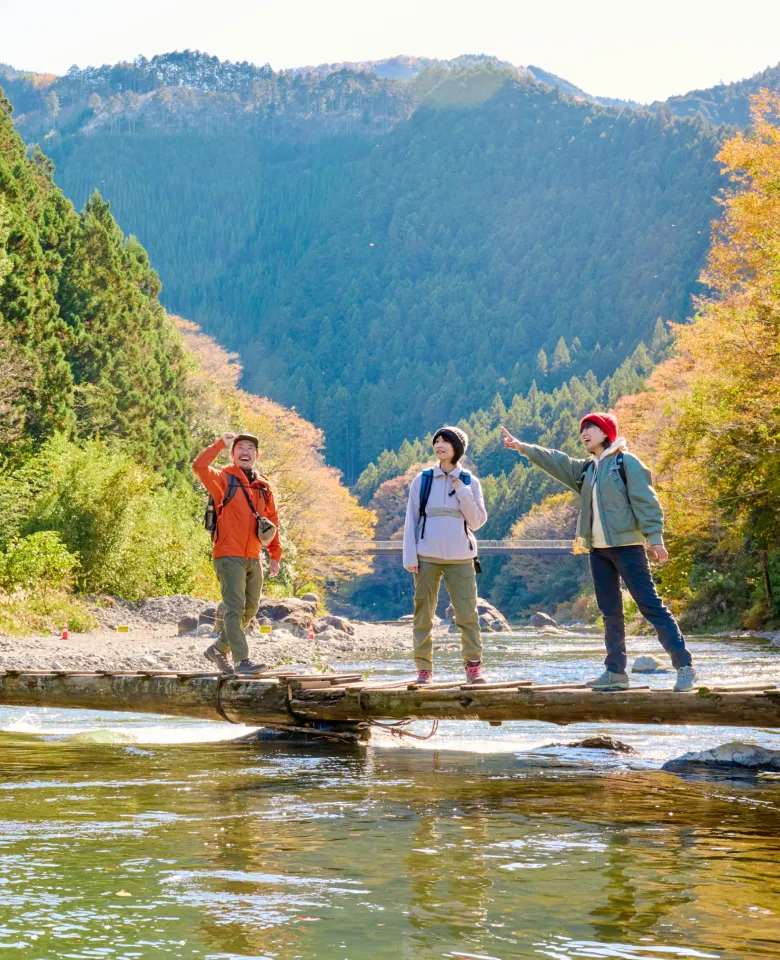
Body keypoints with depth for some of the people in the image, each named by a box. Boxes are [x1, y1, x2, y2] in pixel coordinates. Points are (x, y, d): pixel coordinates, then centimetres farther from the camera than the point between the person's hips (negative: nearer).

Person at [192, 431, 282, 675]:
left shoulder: (263, 486, 12)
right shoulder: (224, 479, -3)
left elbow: (272, 520, 19)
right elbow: (199, 466, -22)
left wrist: (275, 555, 16)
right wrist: (220, 444, -18)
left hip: (254, 559, 6)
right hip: (229, 557, -6)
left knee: (250, 609, 13)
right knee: (235, 607, -11)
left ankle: (219, 649, 28)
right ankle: (242, 660, -11)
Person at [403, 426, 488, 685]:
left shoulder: (470, 482, 8)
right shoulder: (422, 480, 6)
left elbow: (476, 522, 2)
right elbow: (411, 520, 6)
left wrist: (462, 490, -7)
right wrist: (410, 557, -2)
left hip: (460, 558, 0)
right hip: (427, 557, 0)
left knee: (468, 614, -5)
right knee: (423, 614, 0)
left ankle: (473, 667, 1)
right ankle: (424, 668, 6)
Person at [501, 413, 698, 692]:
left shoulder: (626, 462, -5)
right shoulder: (587, 469, 17)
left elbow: (645, 501, -11)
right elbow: (556, 462, 16)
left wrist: (655, 539, -18)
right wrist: (522, 447, 6)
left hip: (626, 546, -8)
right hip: (598, 550, 8)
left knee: (650, 605, -11)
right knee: (610, 611, 8)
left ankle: (684, 666, -11)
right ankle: (616, 671, 11)